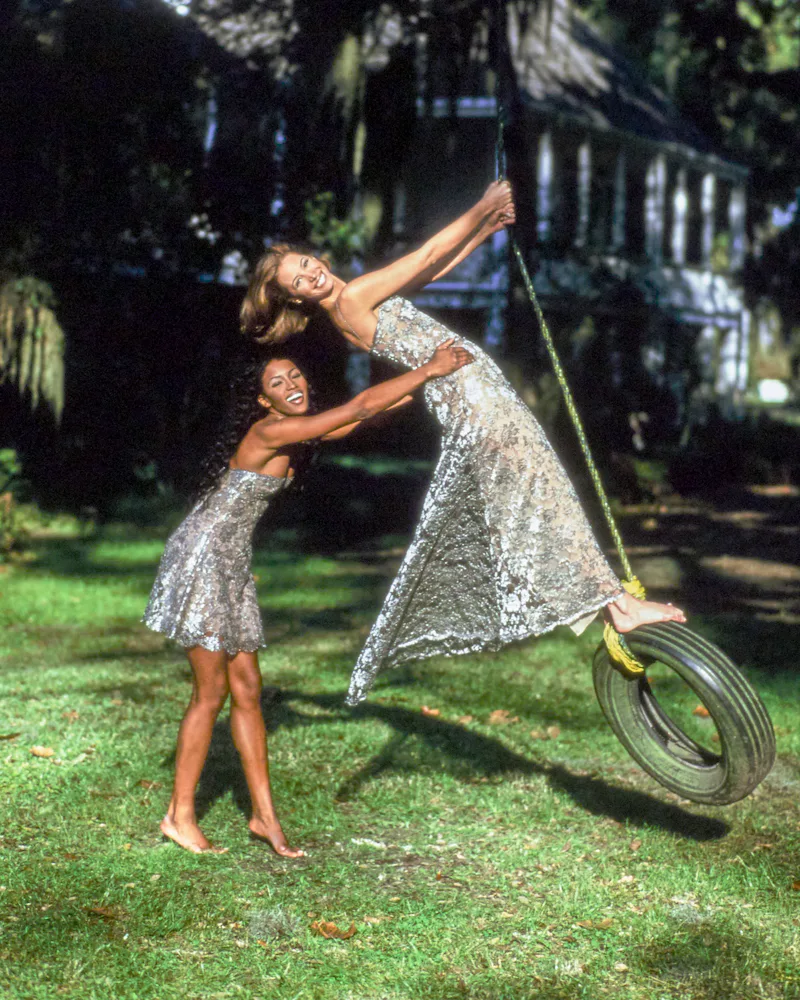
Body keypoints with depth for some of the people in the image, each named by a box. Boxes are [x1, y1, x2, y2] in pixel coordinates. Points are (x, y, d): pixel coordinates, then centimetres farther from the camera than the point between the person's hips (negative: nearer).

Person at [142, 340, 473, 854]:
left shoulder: (291, 430, 7)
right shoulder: (269, 432, -20)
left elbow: (357, 419, 18)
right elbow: (359, 407, -21)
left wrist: (419, 389, 11)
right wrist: (428, 370, -14)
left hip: (232, 563, 9)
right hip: (203, 557, -9)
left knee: (247, 689, 9)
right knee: (211, 692, -3)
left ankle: (265, 815, 15)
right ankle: (180, 815, 9)